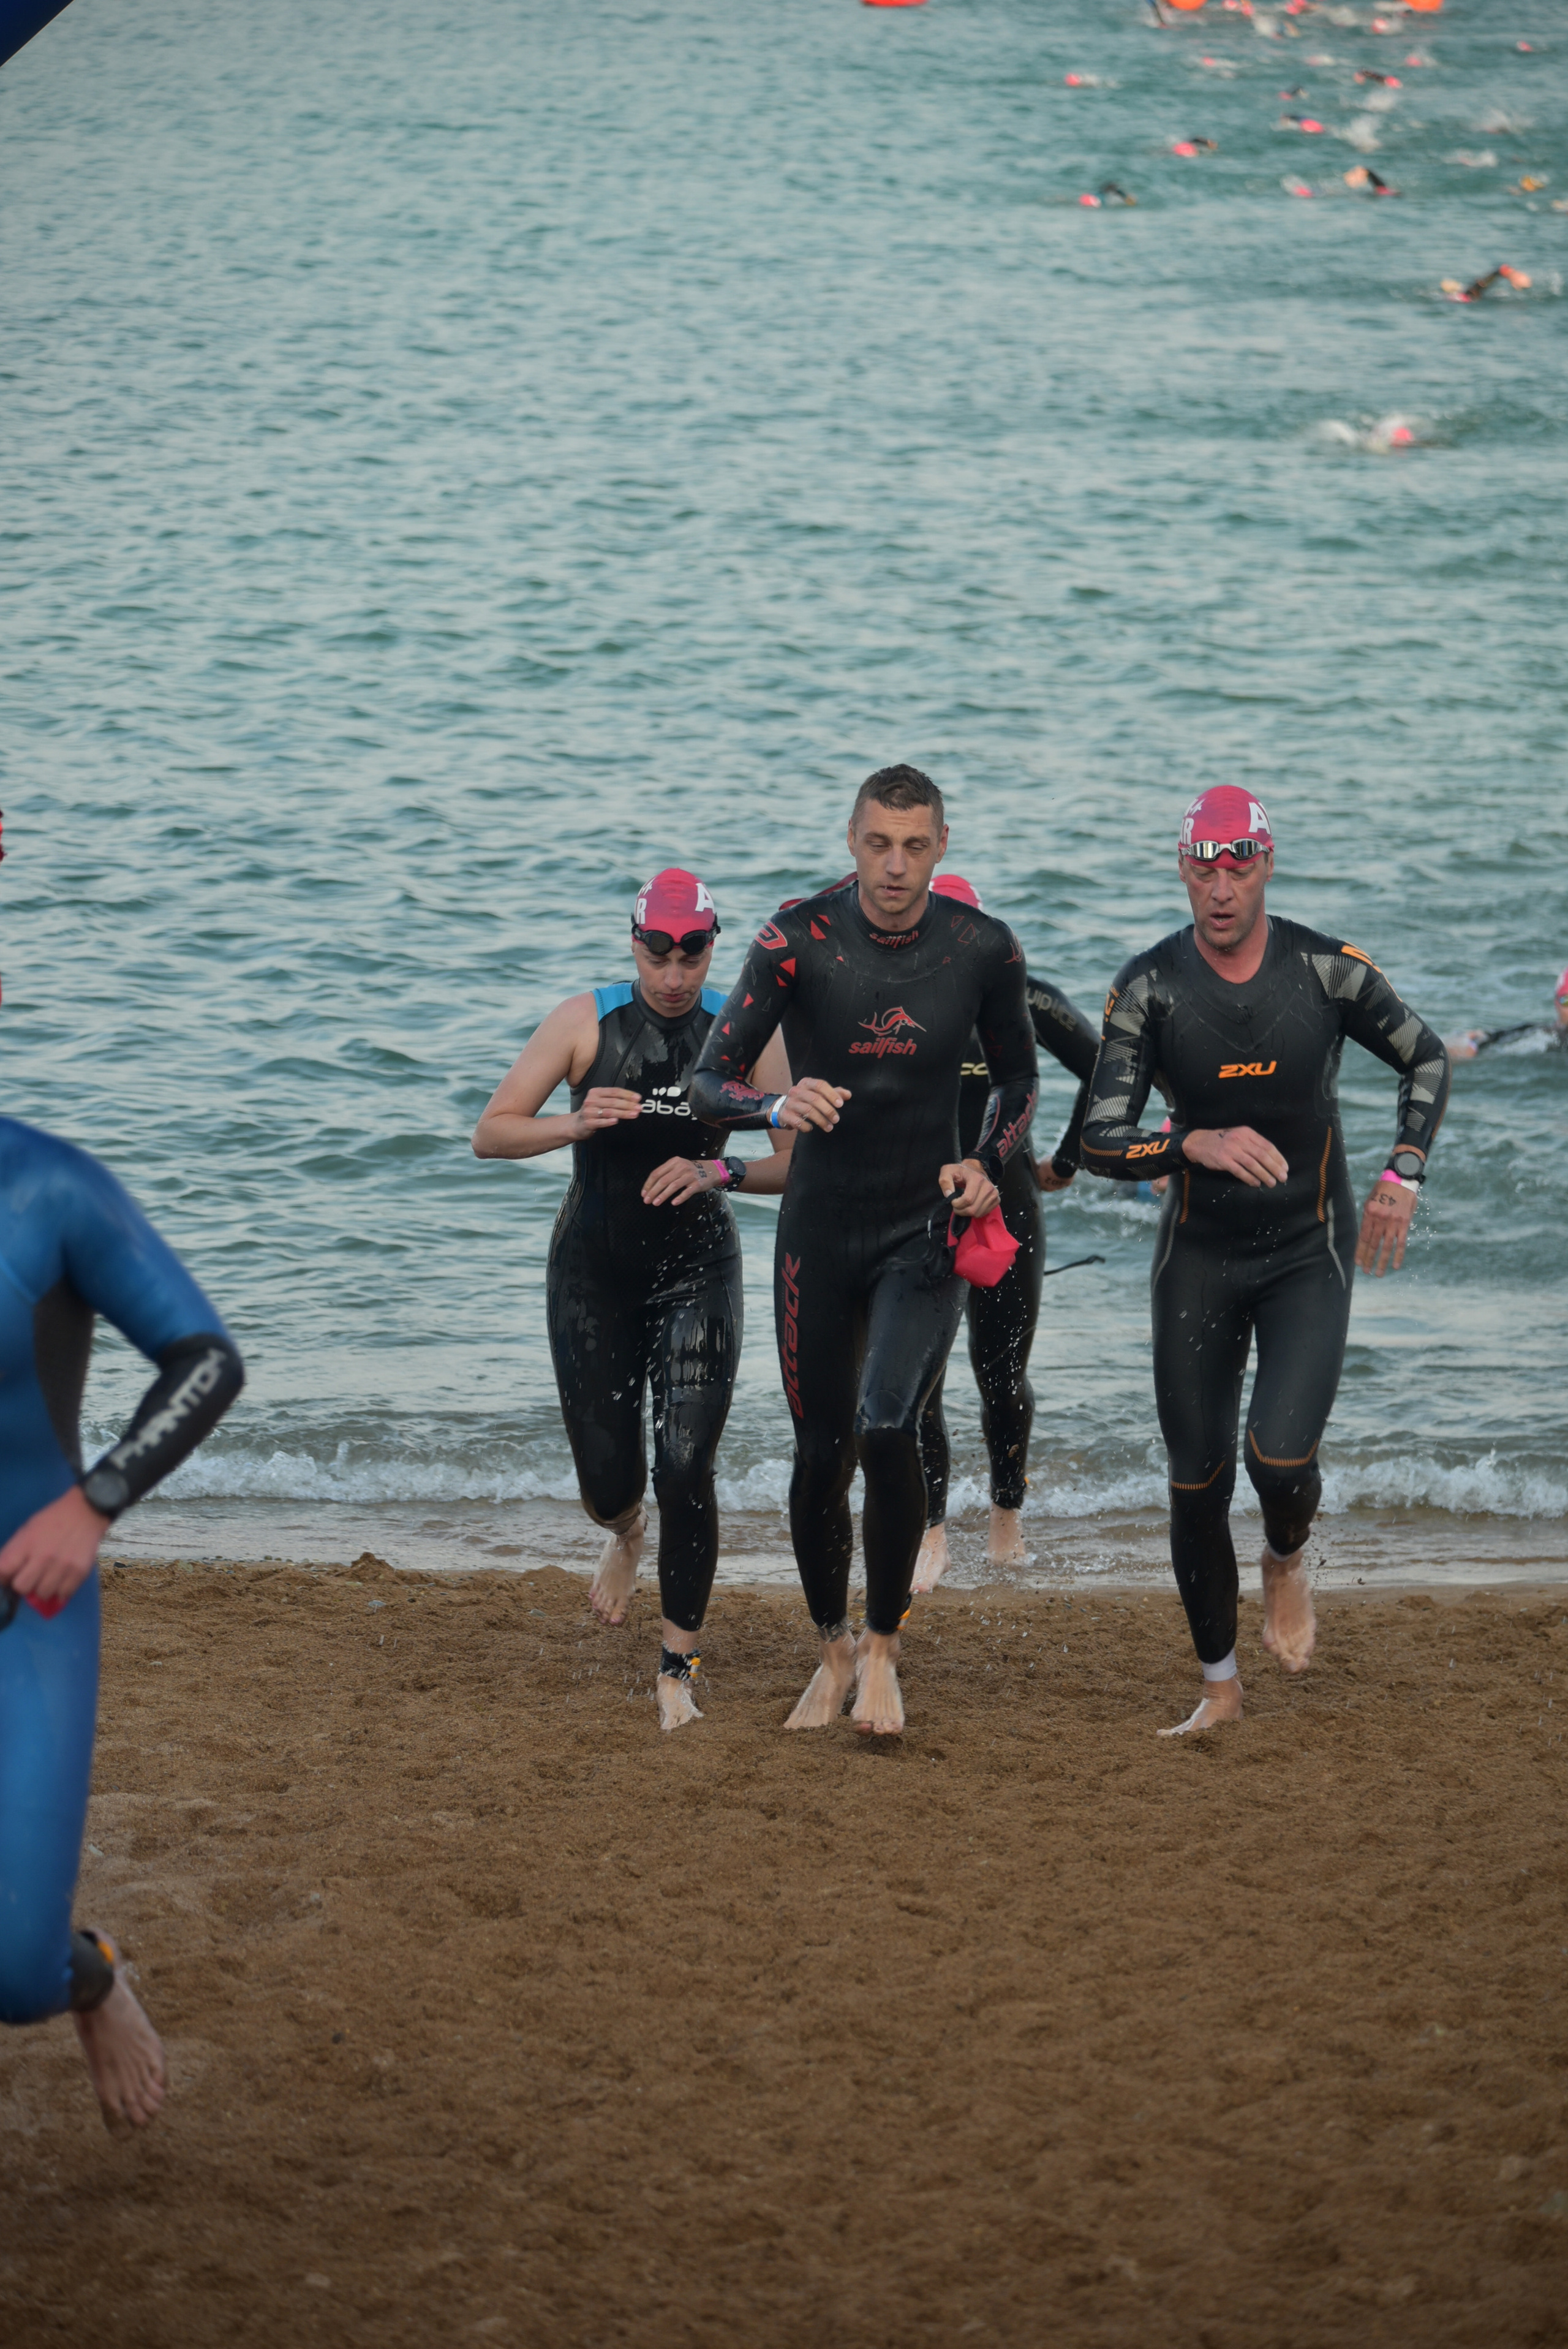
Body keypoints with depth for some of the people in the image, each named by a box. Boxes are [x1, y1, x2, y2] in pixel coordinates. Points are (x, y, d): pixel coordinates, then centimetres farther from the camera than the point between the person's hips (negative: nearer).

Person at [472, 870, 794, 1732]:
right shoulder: (586, 1021, -5)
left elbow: (799, 1160, -5)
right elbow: (490, 1134, -6)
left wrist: (719, 1171, -23)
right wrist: (575, 1123, -25)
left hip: (696, 1271, -1)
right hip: (594, 1269, 1)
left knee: (686, 1469, -13)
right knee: (607, 1478, 3)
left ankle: (678, 1667, -2)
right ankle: (626, 1533, 43)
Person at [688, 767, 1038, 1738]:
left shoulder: (984, 949, -5)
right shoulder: (798, 940, -11)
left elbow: (1019, 1079, 12)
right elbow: (710, 1081, -11)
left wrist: (989, 1166, -6)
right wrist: (779, 1106, -32)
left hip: (925, 1229, -1)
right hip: (821, 1226, 1)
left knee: (887, 1428, -20)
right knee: (821, 1452, 7)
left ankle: (885, 1648, -1)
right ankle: (834, 1651, 30)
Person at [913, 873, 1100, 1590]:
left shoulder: (1024, 1002, -7)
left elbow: (1102, 1073, 2)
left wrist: (1065, 1163, 4)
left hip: (1005, 1207, -1)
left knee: (1002, 1376, 7)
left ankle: (1007, 1516, 30)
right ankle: (932, 1536, 5)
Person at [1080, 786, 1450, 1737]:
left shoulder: (1326, 969, -10)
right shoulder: (1150, 987, -10)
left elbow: (1427, 1057, 8)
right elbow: (1102, 1142, -12)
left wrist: (1404, 1174, -3)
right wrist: (1198, 1144, -30)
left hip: (1311, 1250, -1)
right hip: (1200, 1257, 1)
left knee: (1282, 1457, -20)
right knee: (1197, 1484, 5)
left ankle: (1288, 1562, 17)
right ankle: (1222, 1686, 23)